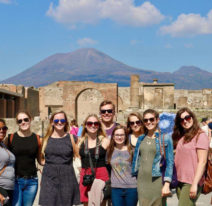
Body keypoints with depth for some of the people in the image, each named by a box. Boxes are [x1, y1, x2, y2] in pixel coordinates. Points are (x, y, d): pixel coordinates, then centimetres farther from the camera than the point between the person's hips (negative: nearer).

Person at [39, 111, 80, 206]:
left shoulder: (70, 137, 3)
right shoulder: (46, 138, 8)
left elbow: (77, 156, 6)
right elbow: (42, 158, 19)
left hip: (66, 178, -1)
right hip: (49, 178, 1)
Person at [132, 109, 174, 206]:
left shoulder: (165, 138, -3)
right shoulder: (141, 139, 11)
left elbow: (170, 162, -6)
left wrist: (167, 184, -13)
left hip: (157, 181, -4)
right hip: (142, 181, 4)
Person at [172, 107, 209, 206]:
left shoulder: (200, 135, -7)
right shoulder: (180, 137, 13)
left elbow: (202, 162, -13)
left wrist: (195, 184, -17)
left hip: (191, 183, -6)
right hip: (180, 181, 6)